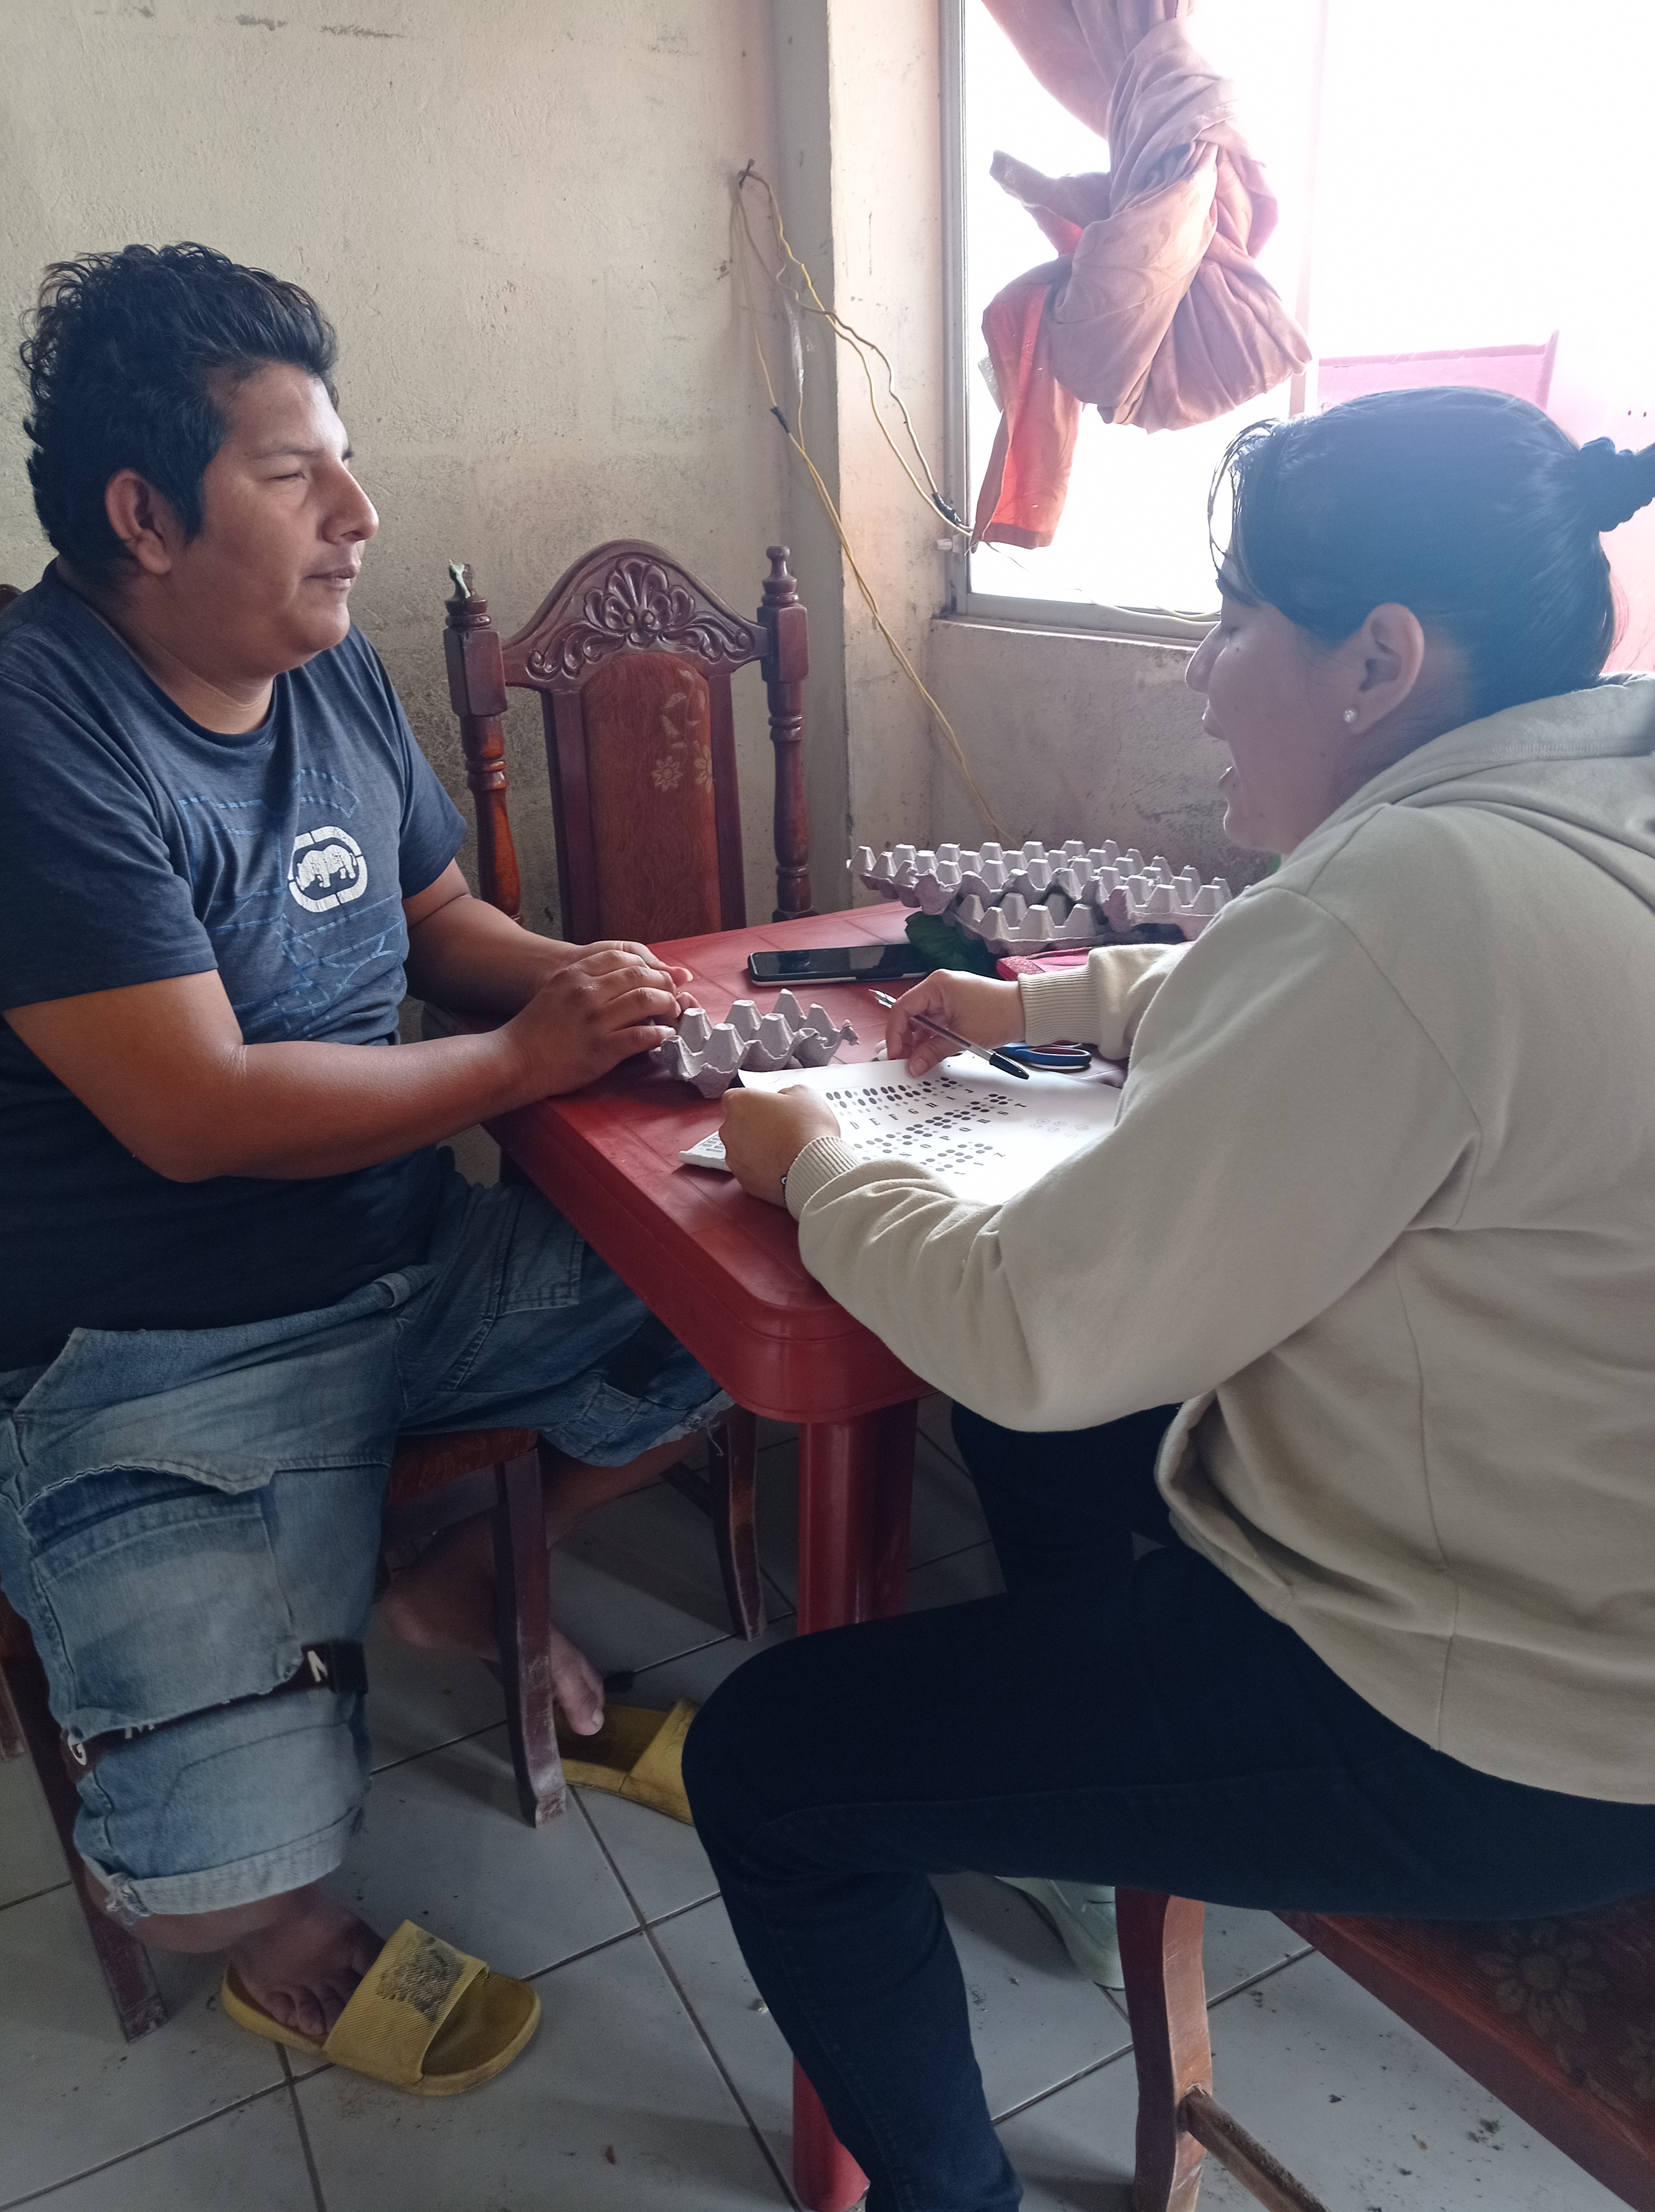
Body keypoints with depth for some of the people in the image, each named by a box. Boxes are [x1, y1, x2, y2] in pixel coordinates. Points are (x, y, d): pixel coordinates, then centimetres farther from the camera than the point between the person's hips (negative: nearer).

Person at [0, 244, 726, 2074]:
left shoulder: (336, 672, 7)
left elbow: (436, 914, 18)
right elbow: (198, 1113, -25)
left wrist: (580, 975, -3)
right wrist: (529, 1056, -17)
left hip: (422, 1260, 8)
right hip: (163, 1355, -7)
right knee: (230, 1867, -24)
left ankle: (469, 1569, 26)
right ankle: (284, 1929, 18)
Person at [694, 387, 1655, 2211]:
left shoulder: (1423, 896, -30)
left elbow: (1033, 1327, -25)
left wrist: (814, 1168, -8)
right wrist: (1048, 1002, 19)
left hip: (1484, 1749, -9)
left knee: (762, 1769, 1)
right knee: (1031, 1408, 26)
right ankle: (1093, 1780, 45)